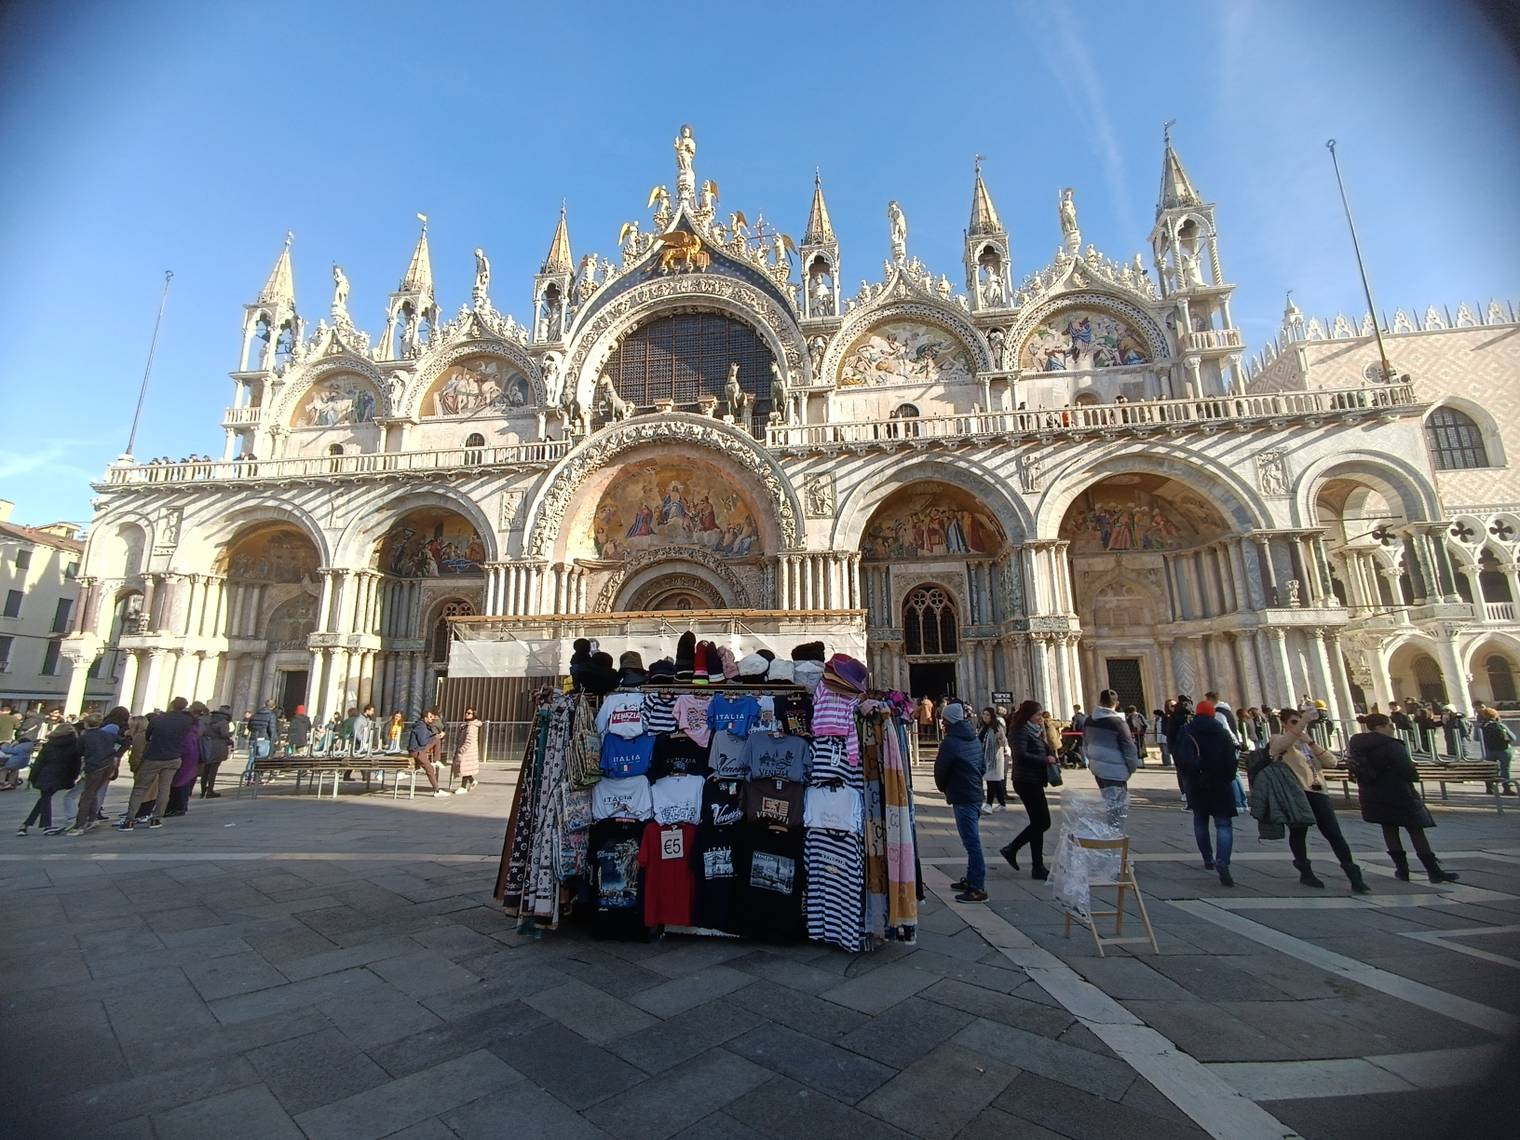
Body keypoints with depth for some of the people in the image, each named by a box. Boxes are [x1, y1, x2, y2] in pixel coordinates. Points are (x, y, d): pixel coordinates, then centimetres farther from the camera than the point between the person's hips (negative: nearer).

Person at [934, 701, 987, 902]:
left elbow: (940, 770, -9)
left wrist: (943, 788, 9)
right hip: (976, 794, 9)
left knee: (972, 842, -6)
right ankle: (971, 880, 26)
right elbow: (982, 767, 17)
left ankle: (978, 889, -2)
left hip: (962, 798, -9)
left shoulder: (949, 742, -16)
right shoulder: (973, 739, 11)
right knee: (972, 841, 16)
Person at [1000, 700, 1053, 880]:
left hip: (1034, 782, 10)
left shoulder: (1034, 731, 16)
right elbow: (1021, 755, -25)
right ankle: (1038, 868, 9)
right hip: (1026, 782, -10)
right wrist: (1045, 760, -17)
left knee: (1040, 822, 14)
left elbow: (1047, 750, 14)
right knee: (1041, 823, -2)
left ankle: (1011, 850, 23)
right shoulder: (1020, 731, -14)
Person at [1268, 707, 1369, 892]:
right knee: (1298, 832, 0)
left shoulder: (1309, 742, 23)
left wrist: (1311, 742, -3)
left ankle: (1354, 876, 4)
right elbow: (1284, 742, -23)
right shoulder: (1278, 741, 4)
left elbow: (1332, 761, 9)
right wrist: (1303, 721, -29)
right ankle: (1305, 872, 13)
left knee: (1334, 833, -2)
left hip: (1318, 792, 5)